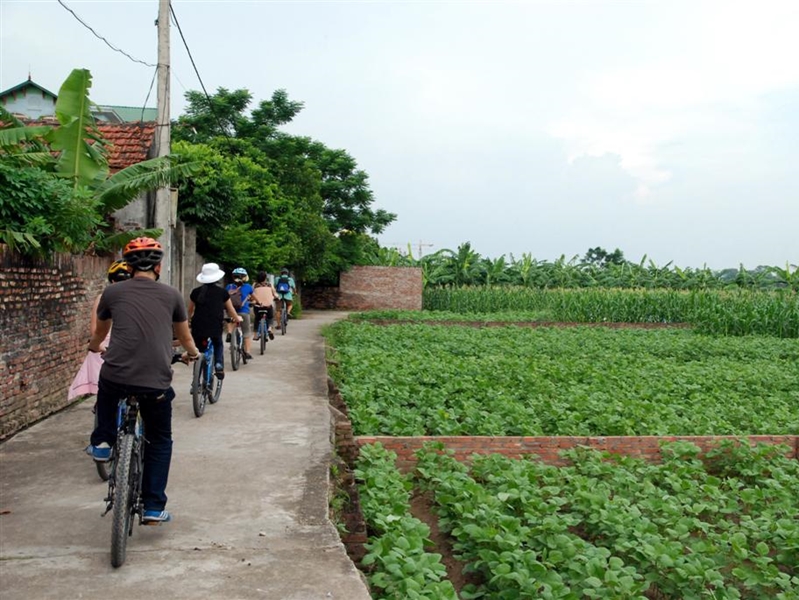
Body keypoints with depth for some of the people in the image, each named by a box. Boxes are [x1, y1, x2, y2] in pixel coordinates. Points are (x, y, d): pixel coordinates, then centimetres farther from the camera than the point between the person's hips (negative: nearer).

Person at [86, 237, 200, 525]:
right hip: (156, 382, 0)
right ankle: (154, 507, 16)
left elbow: (99, 333, 28)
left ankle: (102, 442, 32)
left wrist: (95, 347, 52)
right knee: (160, 441, 19)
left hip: (115, 377, 1)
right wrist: (192, 353, 48)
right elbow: (184, 335, 25)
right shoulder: (171, 295, 8)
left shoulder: (113, 292, 9)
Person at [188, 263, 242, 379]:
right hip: (215, 328, -1)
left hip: (198, 328, 1)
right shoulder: (222, 292, 1)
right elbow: (231, 310, 13)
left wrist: (190, 318, 44)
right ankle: (219, 365, 4)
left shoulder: (196, 292, 6)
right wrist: (237, 318, 34)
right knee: (218, 346, 28)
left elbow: (190, 311, 22)